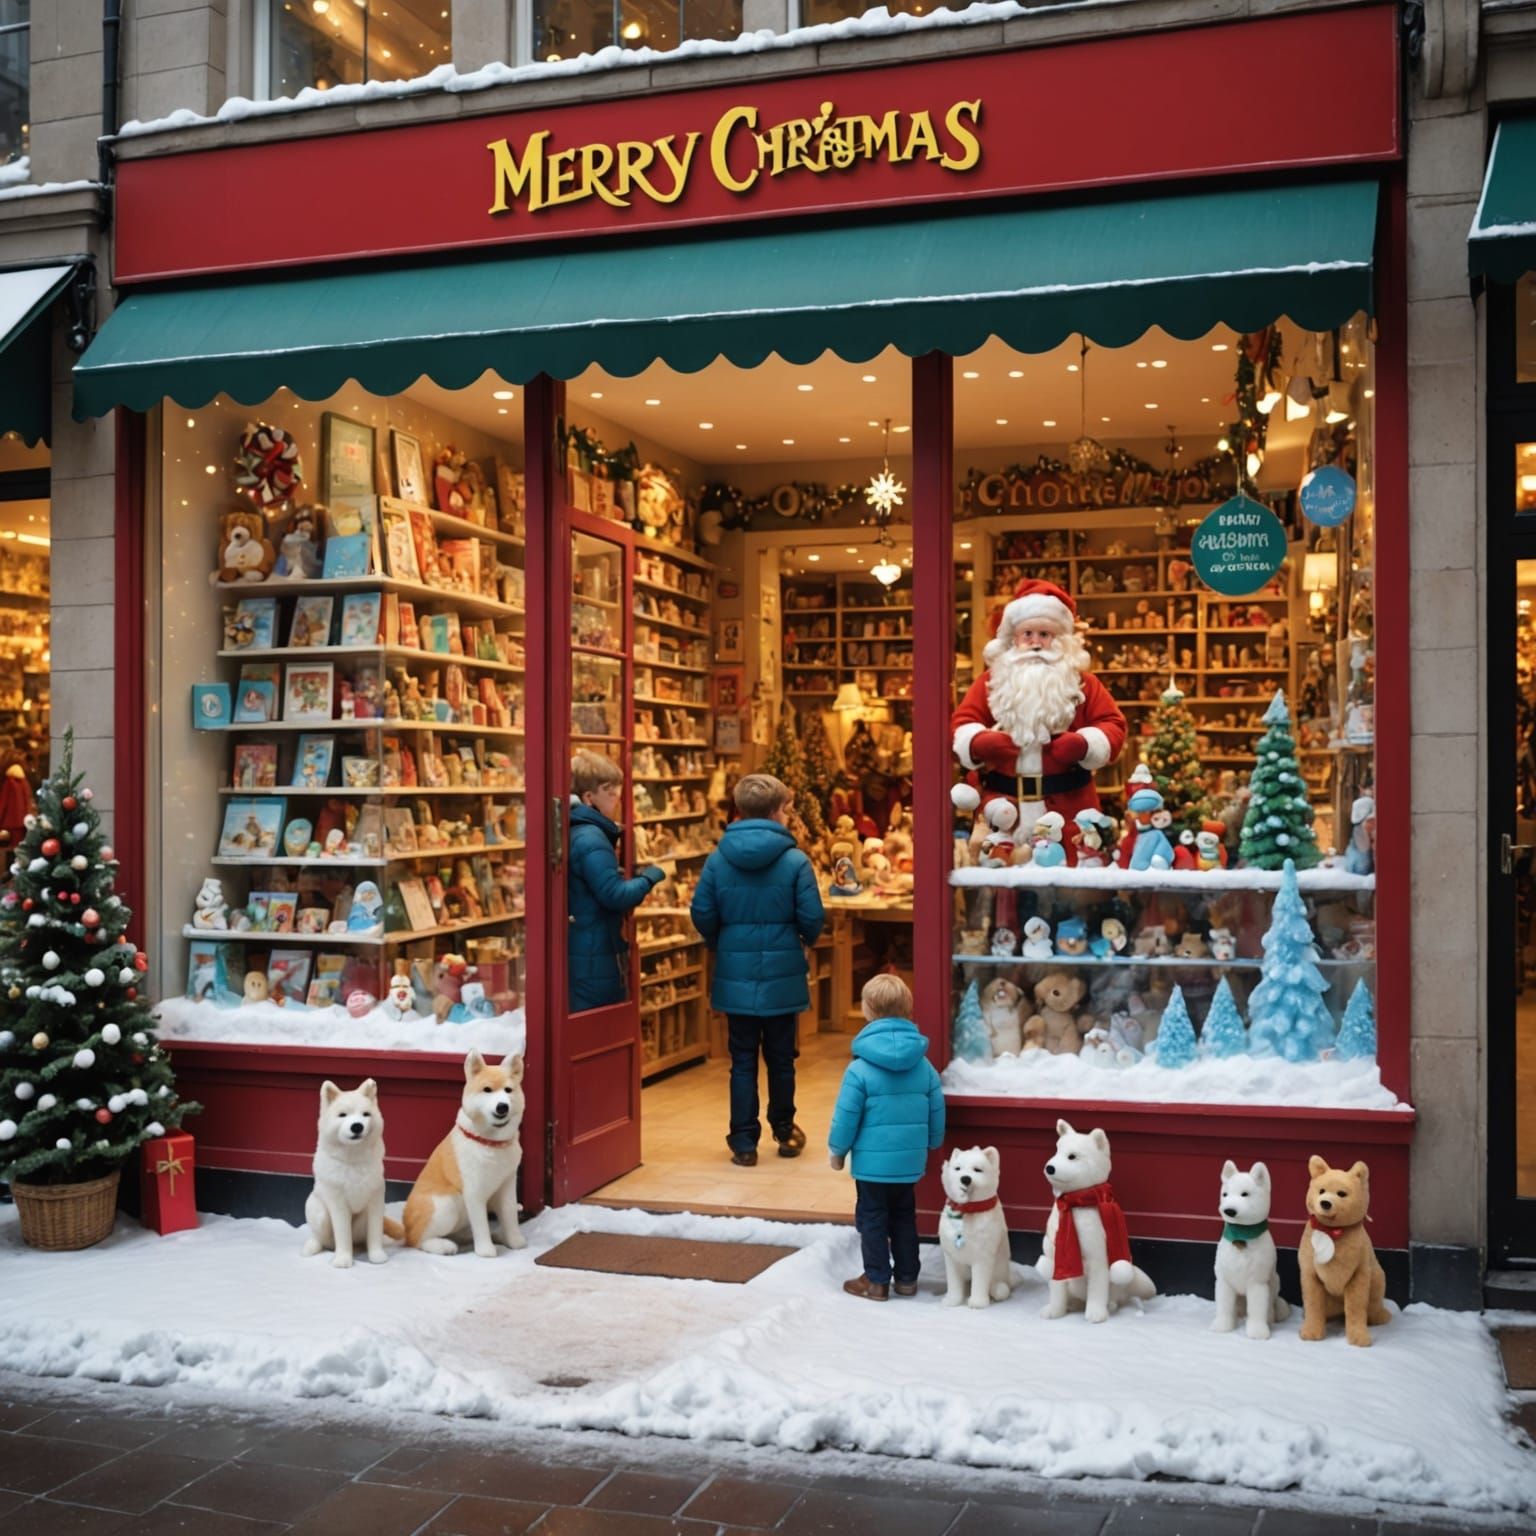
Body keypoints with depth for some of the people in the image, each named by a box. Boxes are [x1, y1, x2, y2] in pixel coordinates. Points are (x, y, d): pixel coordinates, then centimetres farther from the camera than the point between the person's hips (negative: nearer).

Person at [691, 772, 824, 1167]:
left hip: (735, 975, 1)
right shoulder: (795, 861, -11)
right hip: (782, 974, -1)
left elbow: (702, 915, -4)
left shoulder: (717, 860, -5)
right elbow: (812, 918, -11)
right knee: (781, 1058, 14)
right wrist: (803, 940, 12)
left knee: (742, 1060, 9)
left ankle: (744, 1142, 10)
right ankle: (784, 1132, 28)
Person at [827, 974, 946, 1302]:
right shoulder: (924, 1066, -2)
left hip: (872, 1162, -4)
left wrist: (837, 1150, 4)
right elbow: (937, 1112, 5)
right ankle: (907, 1278, 26)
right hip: (910, 1161, 5)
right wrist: (932, 1145, 22)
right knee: (904, 1219, 18)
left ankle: (877, 1281, 15)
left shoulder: (860, 1069, -17)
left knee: (872, 1219, 9)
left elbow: (846, 1116, -12)